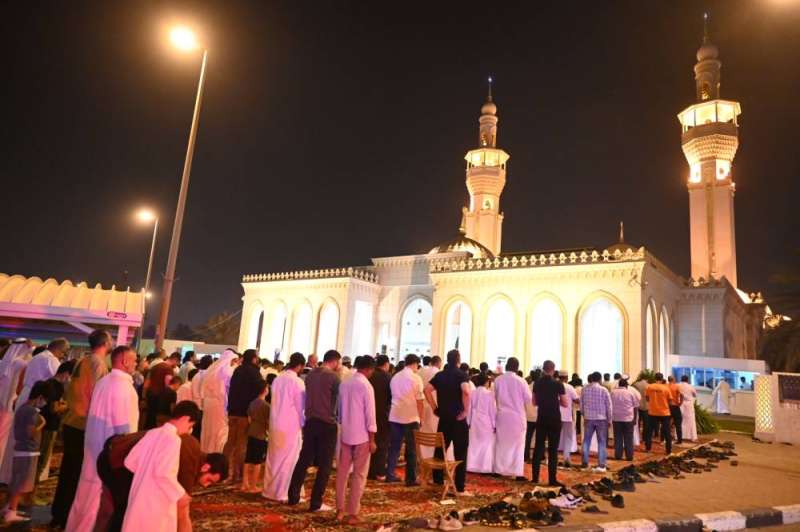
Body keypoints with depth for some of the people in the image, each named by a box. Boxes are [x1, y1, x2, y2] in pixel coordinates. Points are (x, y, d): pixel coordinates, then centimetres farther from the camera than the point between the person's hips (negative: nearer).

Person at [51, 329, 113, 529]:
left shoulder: (82, 361, 9)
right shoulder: (98, 363, -15)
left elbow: (71, 391, 15)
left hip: (71, 423, 8)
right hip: (85, 426, -8)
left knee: (67, 470, 17)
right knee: (77, 473, 4)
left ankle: (58, 514, 28)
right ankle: (67, 518, 14)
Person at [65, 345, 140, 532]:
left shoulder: (102, 382, 5)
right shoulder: (124, 387, -22)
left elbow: (101, 415, 13)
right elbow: (124, 427, -22)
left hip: (94, 444, 9)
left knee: (88, 492, 21)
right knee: (102, 497, 6)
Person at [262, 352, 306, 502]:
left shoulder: (277, 379, 3)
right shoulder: (298, 382, -15)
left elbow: (273, 402, 8)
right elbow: (301, 407, -10)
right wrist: (304, 425, 2)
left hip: (275, 424, 6)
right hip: (291, 426, -6)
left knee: (273, 458, 16)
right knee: (289, 460, 4)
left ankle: (269, 490, 25)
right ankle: (284, 493, 8)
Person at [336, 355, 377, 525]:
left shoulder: (344, 384, 5)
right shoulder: (366, 385, -14)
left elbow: (340, 409, 12)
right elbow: (370, 414, -15)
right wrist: (372, 439, -10)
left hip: (345, 434, 6)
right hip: (361, 436, -6)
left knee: (342, 472, 13)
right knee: (359, 475, 3)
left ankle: (340, 509, 19)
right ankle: (352, 514, 6)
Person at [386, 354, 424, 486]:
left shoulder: (395, 377, 11)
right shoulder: (416, 378, -8)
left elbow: (393, 396, 14)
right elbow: (419, 400, -10)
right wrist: (421, 417, -2)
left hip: (395, 416, 5)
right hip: (411, 417, -5)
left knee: (394, 447, 12)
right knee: (411, 449, 3)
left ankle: (390, 475, 16)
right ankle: (411, 479, 6)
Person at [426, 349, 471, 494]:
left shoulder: (440, 375, 8)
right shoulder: (461, 374, -8)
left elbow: (427, 390, 2)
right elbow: (466, 391, -27)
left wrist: (435, 407, 5)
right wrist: (465, 410, -17)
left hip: (443, 417, 5)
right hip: (458, 418, -5)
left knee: (440, 449, 15)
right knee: (460, 452, 1)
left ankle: (437, 481, 22)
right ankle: (460, 488, 2)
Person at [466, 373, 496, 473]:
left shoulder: (472, 393, 0)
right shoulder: (489, 393, -11)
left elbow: (469, 409, 5)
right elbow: (493, 410, -8)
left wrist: (468, 422, 13)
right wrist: (494, 424, -1)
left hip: (474, 422, 4)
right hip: (487, 422, -4)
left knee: (474, 444, 12)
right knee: (487, 444, 5)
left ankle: (472, 467, 15)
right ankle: (486, 467, 6)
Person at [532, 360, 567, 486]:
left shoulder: (537, 383, 0)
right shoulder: (557, 384, -11)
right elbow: (565, 404, -6)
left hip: (541, 419, 3)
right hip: (554, 419, -3)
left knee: (538, 447, 9)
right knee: (553, 449, 2)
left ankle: (535, 477, 12)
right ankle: (552, 479, 2)